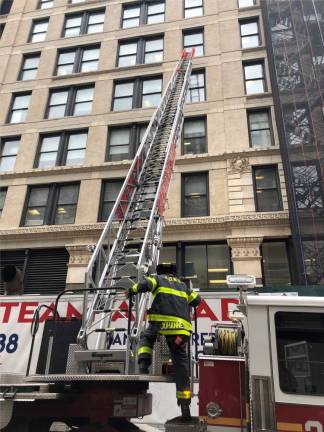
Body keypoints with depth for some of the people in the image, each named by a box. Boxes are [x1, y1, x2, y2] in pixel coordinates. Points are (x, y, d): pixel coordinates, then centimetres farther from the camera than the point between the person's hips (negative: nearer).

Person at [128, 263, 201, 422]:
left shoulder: (158, 278, 15)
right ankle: (185, 405, 8)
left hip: (161, 321, -3)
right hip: (181, 327, 3)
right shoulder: (182, 285, 27)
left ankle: (143, 364, 2)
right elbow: (196, 300, 27)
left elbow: (145, 284, -5)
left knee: (146, 337, 27)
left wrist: (133, 290, 13)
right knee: (181, 364, 9)